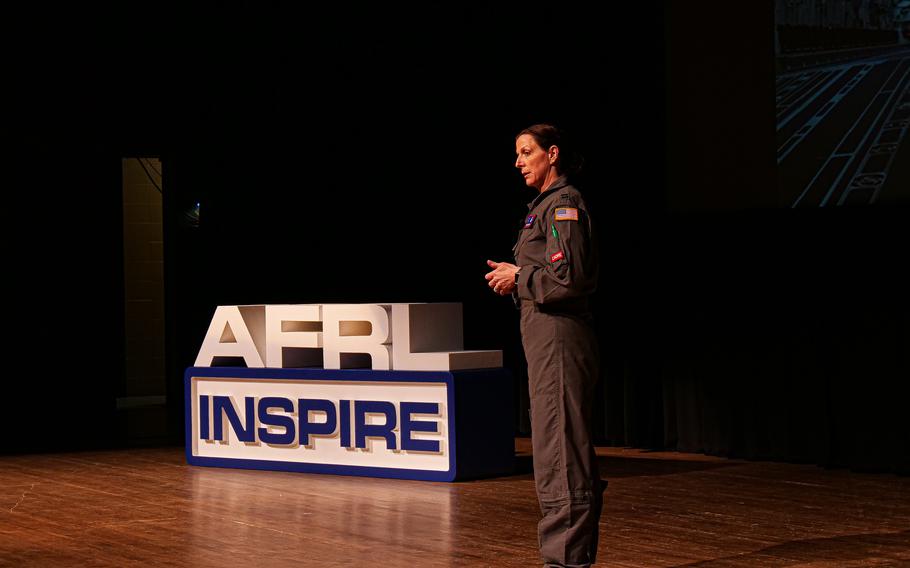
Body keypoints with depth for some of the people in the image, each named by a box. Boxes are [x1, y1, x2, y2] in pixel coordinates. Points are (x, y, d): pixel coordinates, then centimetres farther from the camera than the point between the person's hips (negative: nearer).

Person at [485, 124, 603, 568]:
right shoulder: (546, 205, 19)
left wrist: (520, 277, -9)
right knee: (566, 451, 14)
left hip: (559, 335, -11)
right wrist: (515, 276, 8)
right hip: (546, 333, 11)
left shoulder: (563, 204, -11)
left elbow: (568, 276, -21)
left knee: (558, 450, -9)